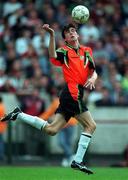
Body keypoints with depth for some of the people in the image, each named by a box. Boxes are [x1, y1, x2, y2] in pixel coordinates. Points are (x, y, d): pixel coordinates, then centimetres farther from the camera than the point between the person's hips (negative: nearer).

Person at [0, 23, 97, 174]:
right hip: (72, 92, -7)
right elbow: (53, 56, -21)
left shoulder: (87, 51, 20)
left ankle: (19, 115, 9)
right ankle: (78, 161, -7)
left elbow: (93, 72, 18)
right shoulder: (64, 51, 1)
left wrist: (92, 78, -6)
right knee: (90, 126, -10)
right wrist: (52, 35, -32)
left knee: (51, 129, 3)